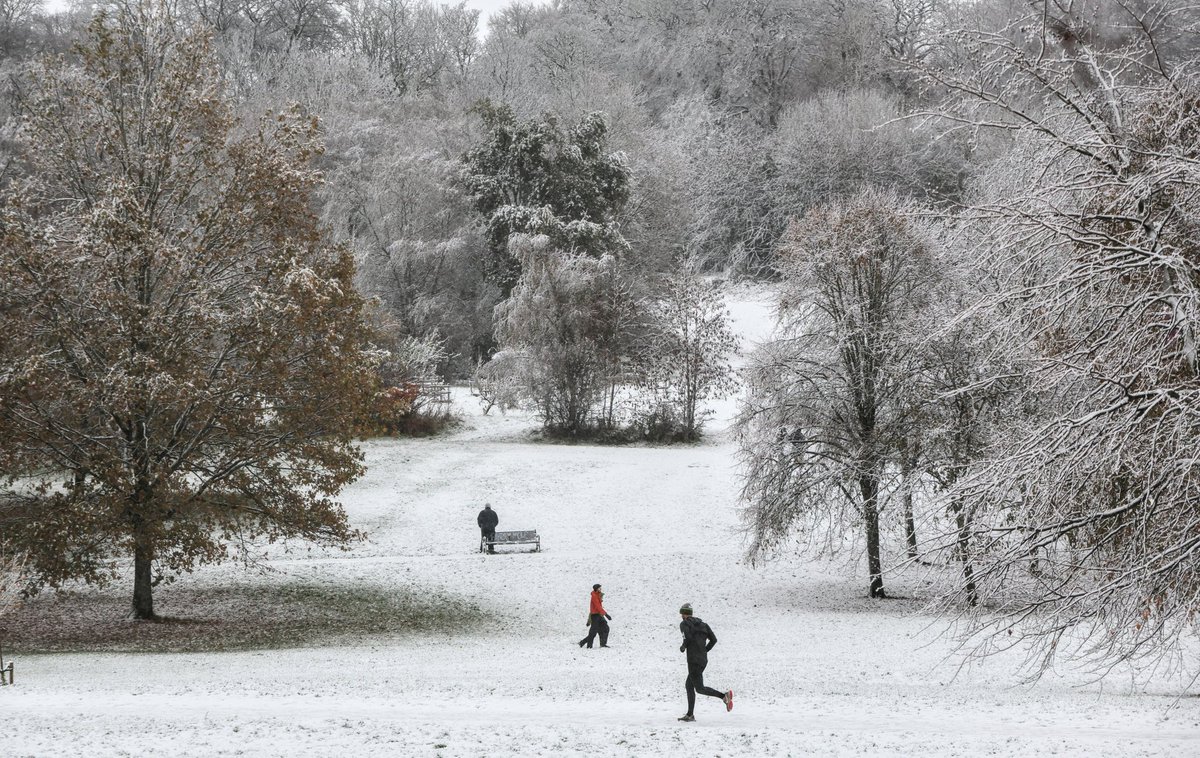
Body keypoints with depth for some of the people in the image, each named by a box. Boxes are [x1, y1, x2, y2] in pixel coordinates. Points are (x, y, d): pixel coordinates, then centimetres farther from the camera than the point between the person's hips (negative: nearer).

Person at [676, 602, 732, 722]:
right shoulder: (702, 624, 15)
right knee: (689, 685, 16)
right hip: (703, 660, 8)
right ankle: (690, 714, 14)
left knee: (699, 688, -6)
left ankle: (724, 695, -24)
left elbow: (688, 637, -22)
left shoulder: (684, 624, -2)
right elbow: (713, 639, 6)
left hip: (693, 660, -8)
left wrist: (683, 647, -3)